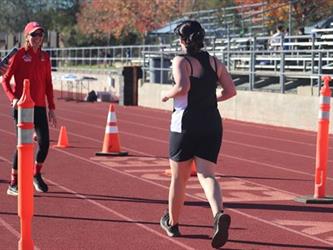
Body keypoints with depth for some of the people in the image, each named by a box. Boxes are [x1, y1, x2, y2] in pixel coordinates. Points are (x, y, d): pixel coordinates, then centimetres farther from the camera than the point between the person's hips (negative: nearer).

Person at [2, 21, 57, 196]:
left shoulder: (44, 57, 10)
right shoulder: (19, 55, -3)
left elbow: (48, 84, 13)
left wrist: (51, 108, 10)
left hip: (40, 106, 5)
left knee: (44, 142, -1)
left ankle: (37, 175, 24)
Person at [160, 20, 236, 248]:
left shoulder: (181, 61, -8)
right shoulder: (214, 62, 8)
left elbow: (183, 86, -24)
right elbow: (231, 91, 6)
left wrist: (168, 95, -5)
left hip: (186, 125, -4)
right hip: (212, 125, 4)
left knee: (179, 178, 11)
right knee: (206, 174, -1)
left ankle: (172, 223, 28)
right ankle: (219, 214, -28)